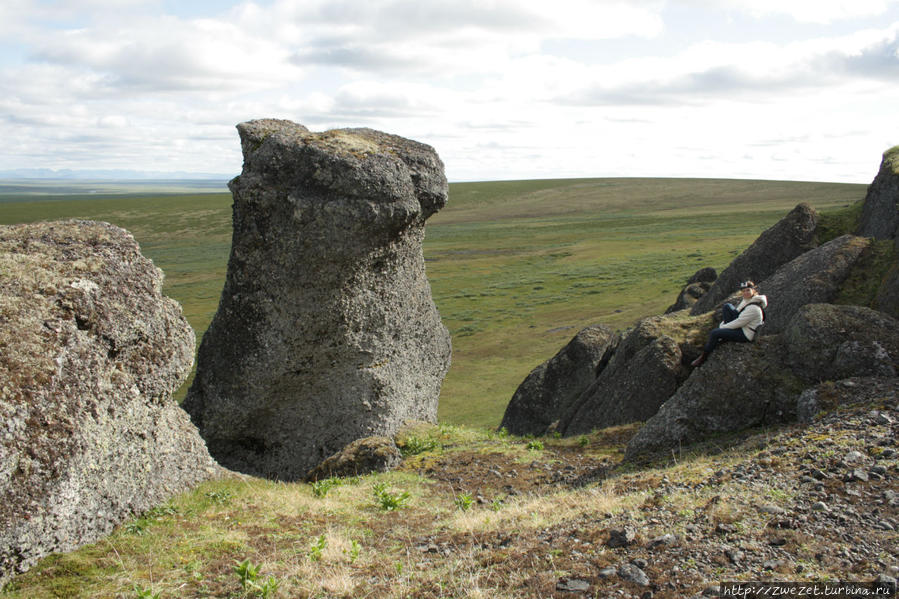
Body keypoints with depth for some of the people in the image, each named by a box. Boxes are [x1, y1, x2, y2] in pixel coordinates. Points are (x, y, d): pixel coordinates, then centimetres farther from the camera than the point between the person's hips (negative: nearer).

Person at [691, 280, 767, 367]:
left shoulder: (754, 308, -27)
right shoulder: (746, 300, 2)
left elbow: (739, 323, -25)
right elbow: (736, 312, 13)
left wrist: (722, 327, -12)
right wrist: (722, 324, 3)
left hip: (746, 334, -10)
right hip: (741, 326, 10)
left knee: (714, 333, -18)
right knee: (727, 306, -2)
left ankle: (703, 357, 0)